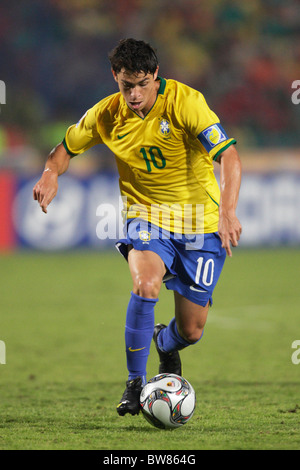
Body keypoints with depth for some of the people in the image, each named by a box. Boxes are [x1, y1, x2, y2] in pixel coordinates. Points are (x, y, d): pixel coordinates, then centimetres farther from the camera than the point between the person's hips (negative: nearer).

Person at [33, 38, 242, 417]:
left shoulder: (184, 101, -20)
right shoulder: (106, 115, -8)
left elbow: (229, 157, -28)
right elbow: (67, 146, 11)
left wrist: (227, 211, -43)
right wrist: (51, 173, -13)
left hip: (199, 219, -1)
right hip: (146, 215, 1)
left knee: (191, 331, 3)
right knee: (145, 284, -31)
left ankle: (164, 344, 42)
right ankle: (135, 382, -15)